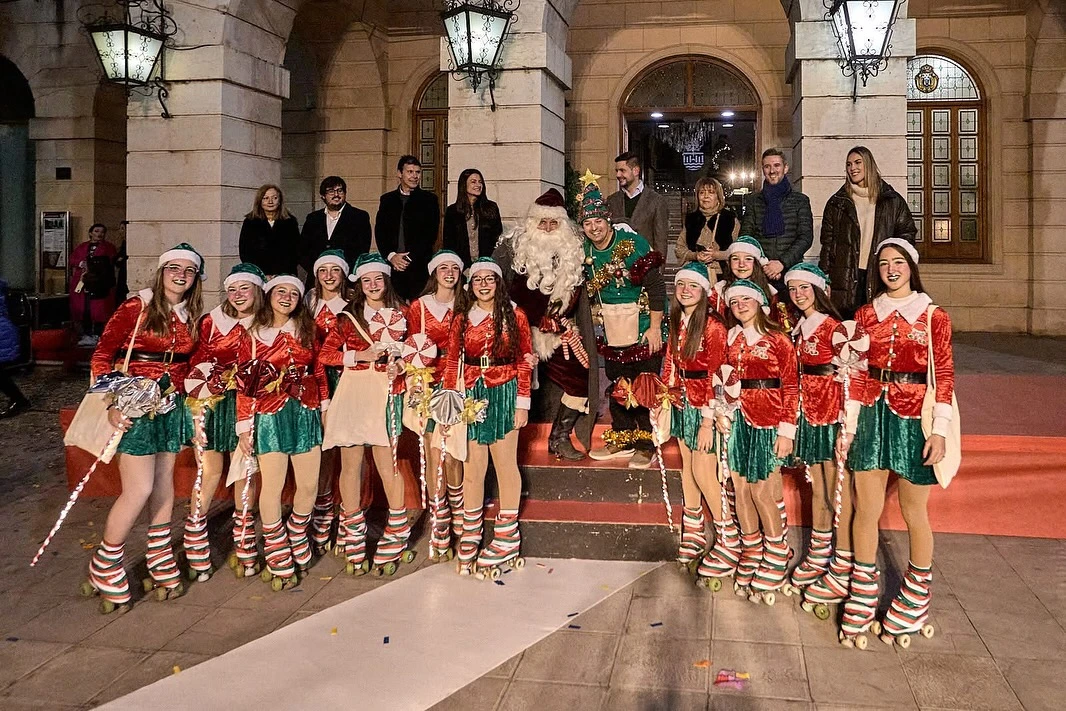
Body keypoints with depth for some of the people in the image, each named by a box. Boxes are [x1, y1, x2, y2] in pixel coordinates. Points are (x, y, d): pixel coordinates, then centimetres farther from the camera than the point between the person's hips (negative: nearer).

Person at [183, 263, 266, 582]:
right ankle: (196, 551, 9)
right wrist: (198, 406, -9)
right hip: (213, 402, -1)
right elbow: (197, 364, -1)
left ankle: (243, 548, 18)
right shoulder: (211, 321, 1)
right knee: (211, 471, -2)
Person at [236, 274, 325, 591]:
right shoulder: (253, 336, 2)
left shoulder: (307, 331, 11)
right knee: (273, 487, -3)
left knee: (309, 485, 4)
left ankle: (297, 539, 31)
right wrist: (244, 428, -4)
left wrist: (325, 407, 10)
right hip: (270, 416, -3)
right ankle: (278, 560, 12)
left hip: (305, 413, 3)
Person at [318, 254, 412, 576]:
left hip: (386, 393, 1)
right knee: (351, 465, 2)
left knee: (387, 464, -3)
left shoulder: (400, 314, 12)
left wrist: (399, 366, -3)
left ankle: (393, 544, 12)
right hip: (353, 394, 0)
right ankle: (354, 548, 13)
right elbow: (325, 355, 2)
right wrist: (362, 355, -9)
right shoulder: (349, 315, 7)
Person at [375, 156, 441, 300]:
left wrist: (409, 257, -8)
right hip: (392, 266, 2)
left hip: (420, 265, -2)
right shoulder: (387, 200, 15)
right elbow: (379, 231, 10)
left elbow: (431, 234, 0)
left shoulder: (429, 199, 7)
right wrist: (391, 255, -6)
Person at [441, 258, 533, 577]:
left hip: (504, 394, -2)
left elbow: (524, 362, 1)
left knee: (505, 464, 1)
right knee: (472, 467, 4)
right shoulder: (462, 319, 10)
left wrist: (522, 403, -4)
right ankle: (470, 537, 14)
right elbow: (452, 362, 8)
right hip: (471, 395, 2)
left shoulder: (514, 317, 3)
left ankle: (506, 538, 10)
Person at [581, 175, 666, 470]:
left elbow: (656, 286, -17)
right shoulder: (586, 250, 2)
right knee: (617, 385, 14)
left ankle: (646, 445, 8)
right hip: (612, 332, 6)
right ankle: (622, 440, 27)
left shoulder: (632, 243, -15)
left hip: (642, 327, -6)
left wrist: (655, 327, -20)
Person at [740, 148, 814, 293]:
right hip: (759, 275, 1)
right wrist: (763, 265, -9)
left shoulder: (800, 200, 10)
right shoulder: (752, 201, 13)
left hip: (791, 271, -1)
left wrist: (782, 263, -13)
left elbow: (806, 237, 1)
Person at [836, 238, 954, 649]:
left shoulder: (933, 317, -1)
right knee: (866, 509, 4)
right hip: (873, 415, 3)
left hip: (914, 418, -2)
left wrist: (940, 431, -11)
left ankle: (912, 607, 26)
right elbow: (859, 374, 8)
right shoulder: (866, 314, 8)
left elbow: (944, 376, -3)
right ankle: (861, 606, 19)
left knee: (914, 513, 7)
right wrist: (849, 425, 5)